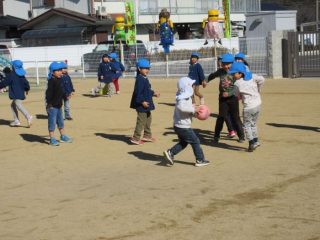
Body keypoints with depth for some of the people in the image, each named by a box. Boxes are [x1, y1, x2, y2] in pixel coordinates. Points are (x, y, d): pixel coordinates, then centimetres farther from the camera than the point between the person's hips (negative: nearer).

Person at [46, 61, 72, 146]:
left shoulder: (59, 80, 10)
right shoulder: (51, 81, -18)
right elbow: (49, 93, -23)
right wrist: (48, 103, -26)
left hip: (58, 105, 9)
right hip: (52, 106, -9)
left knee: (60, 122, 19)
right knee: (52, 122, -3)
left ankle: (63, 137, 32)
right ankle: (52, 139, 2)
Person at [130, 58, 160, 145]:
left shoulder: (145, 79, 12)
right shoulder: (140, 79, -20)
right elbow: (138, 92, -25)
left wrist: (153, 93, 25)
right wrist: (142, 101, -26)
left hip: (146, 105, 11)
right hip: (141, 105, -11)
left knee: (148, 119, 21)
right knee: (141, 121, -6)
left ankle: (147, 135, 33)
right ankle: (136, 138, 0)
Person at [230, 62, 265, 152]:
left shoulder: (237, 84, -12)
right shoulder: (252, 76, -1)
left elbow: (237, 95, -1)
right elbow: (261, 79, -11)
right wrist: (258, 89, 4)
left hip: (249, 106, -6)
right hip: (258, 104, 6)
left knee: (247, 125, 8)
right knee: (253, 123, 23)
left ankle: (252, 142, 0)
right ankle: (255, 140, 27)